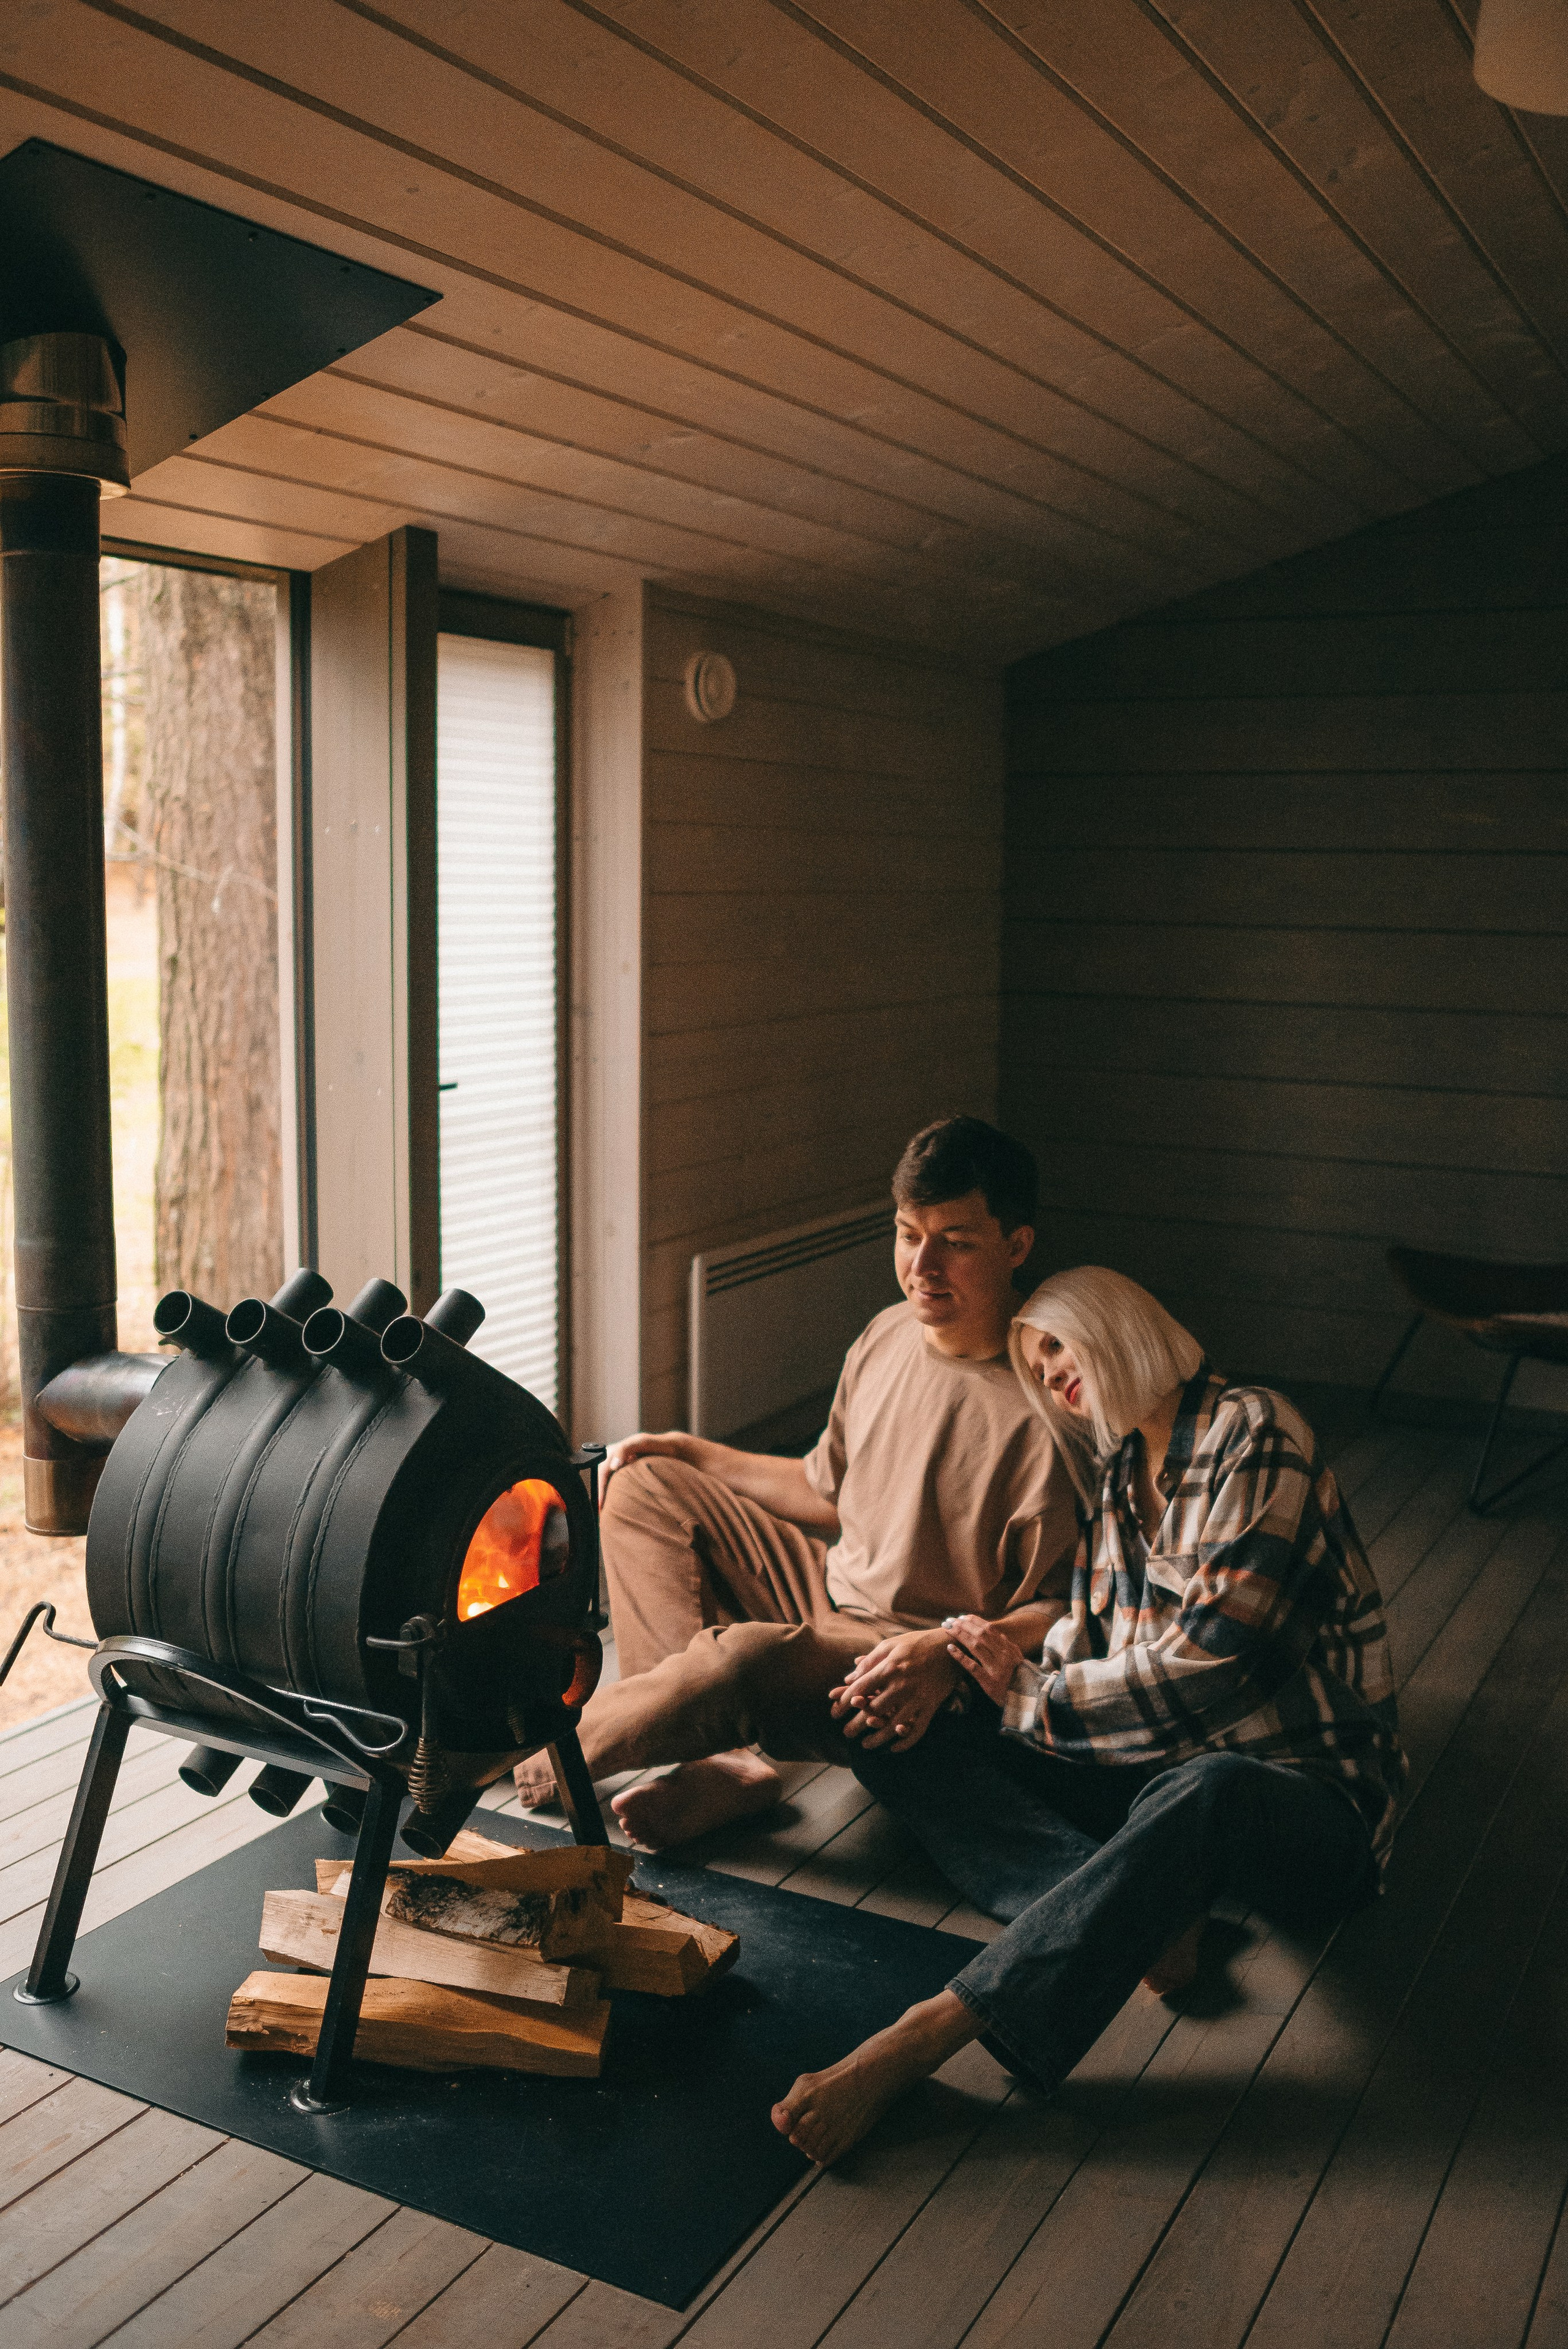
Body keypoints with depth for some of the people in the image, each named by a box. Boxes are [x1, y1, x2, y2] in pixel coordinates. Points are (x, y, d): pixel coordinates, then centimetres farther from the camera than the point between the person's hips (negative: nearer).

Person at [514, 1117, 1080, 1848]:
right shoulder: (888, 1336, 2)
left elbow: (1062, 1610, -18)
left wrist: (951, 1651, -34)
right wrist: (688, 1453, 14)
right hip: (830, 1596, 9)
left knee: (751, 1654, -36)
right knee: (644, 1486, 4)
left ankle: (545, 1761, -7)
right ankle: (723, 1764, -10)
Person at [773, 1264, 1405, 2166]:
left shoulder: (1255, 1435, -11)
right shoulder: (1116, 1472, 14)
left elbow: (1200, 1670, -19)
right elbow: (1083, 1646, 9)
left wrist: (1026, 1697, -11)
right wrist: (937, 1660, -7)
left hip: (1299, 1795, -7)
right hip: (1144, 1769, 8)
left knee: (1201, 1794, -43)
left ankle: (913, 2046, -46)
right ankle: (1141, 1911, -28)